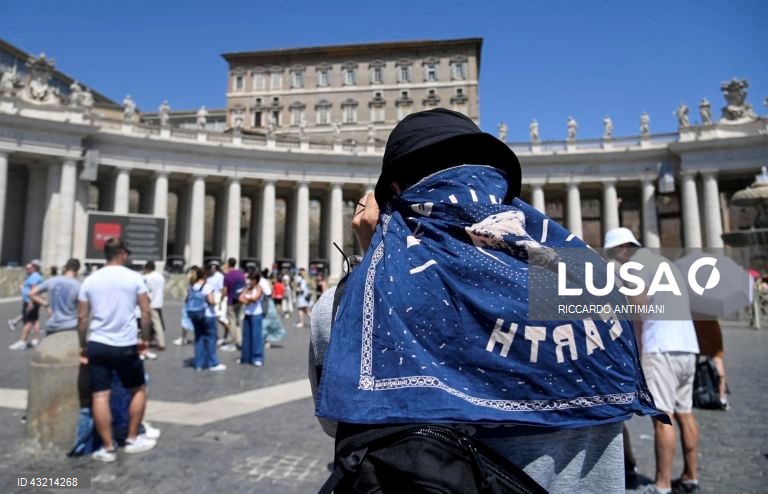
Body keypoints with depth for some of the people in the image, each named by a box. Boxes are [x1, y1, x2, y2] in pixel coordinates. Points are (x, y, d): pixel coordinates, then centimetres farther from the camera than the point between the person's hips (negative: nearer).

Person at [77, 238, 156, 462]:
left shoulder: (90, 280, 5)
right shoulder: (134, 278, -3)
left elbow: (82, 318, 5)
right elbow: (146, 312, -4)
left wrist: (83, 346, 15)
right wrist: (145, 339, 8)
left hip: (97, 345, 3)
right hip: (126, 346, -2)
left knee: (100, 396, 5)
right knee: (139, 390, 15)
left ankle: (107, 448, 10)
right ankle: (133, 440, 20)